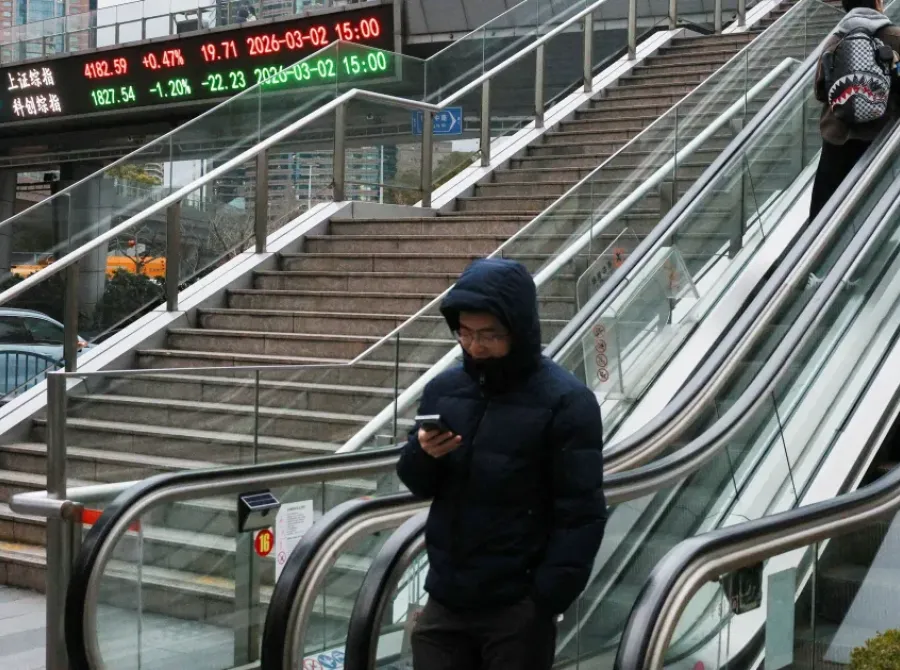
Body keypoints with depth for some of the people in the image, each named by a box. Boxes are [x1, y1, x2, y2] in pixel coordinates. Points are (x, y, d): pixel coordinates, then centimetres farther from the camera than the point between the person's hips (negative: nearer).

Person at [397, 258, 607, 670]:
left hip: (518, 609, -4)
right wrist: (422, 455, -9)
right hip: (446, 600, 5)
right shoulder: (444, 389, 4)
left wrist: (545, 602, -15)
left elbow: (581, 516, -11)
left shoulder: (565, 402, -11)